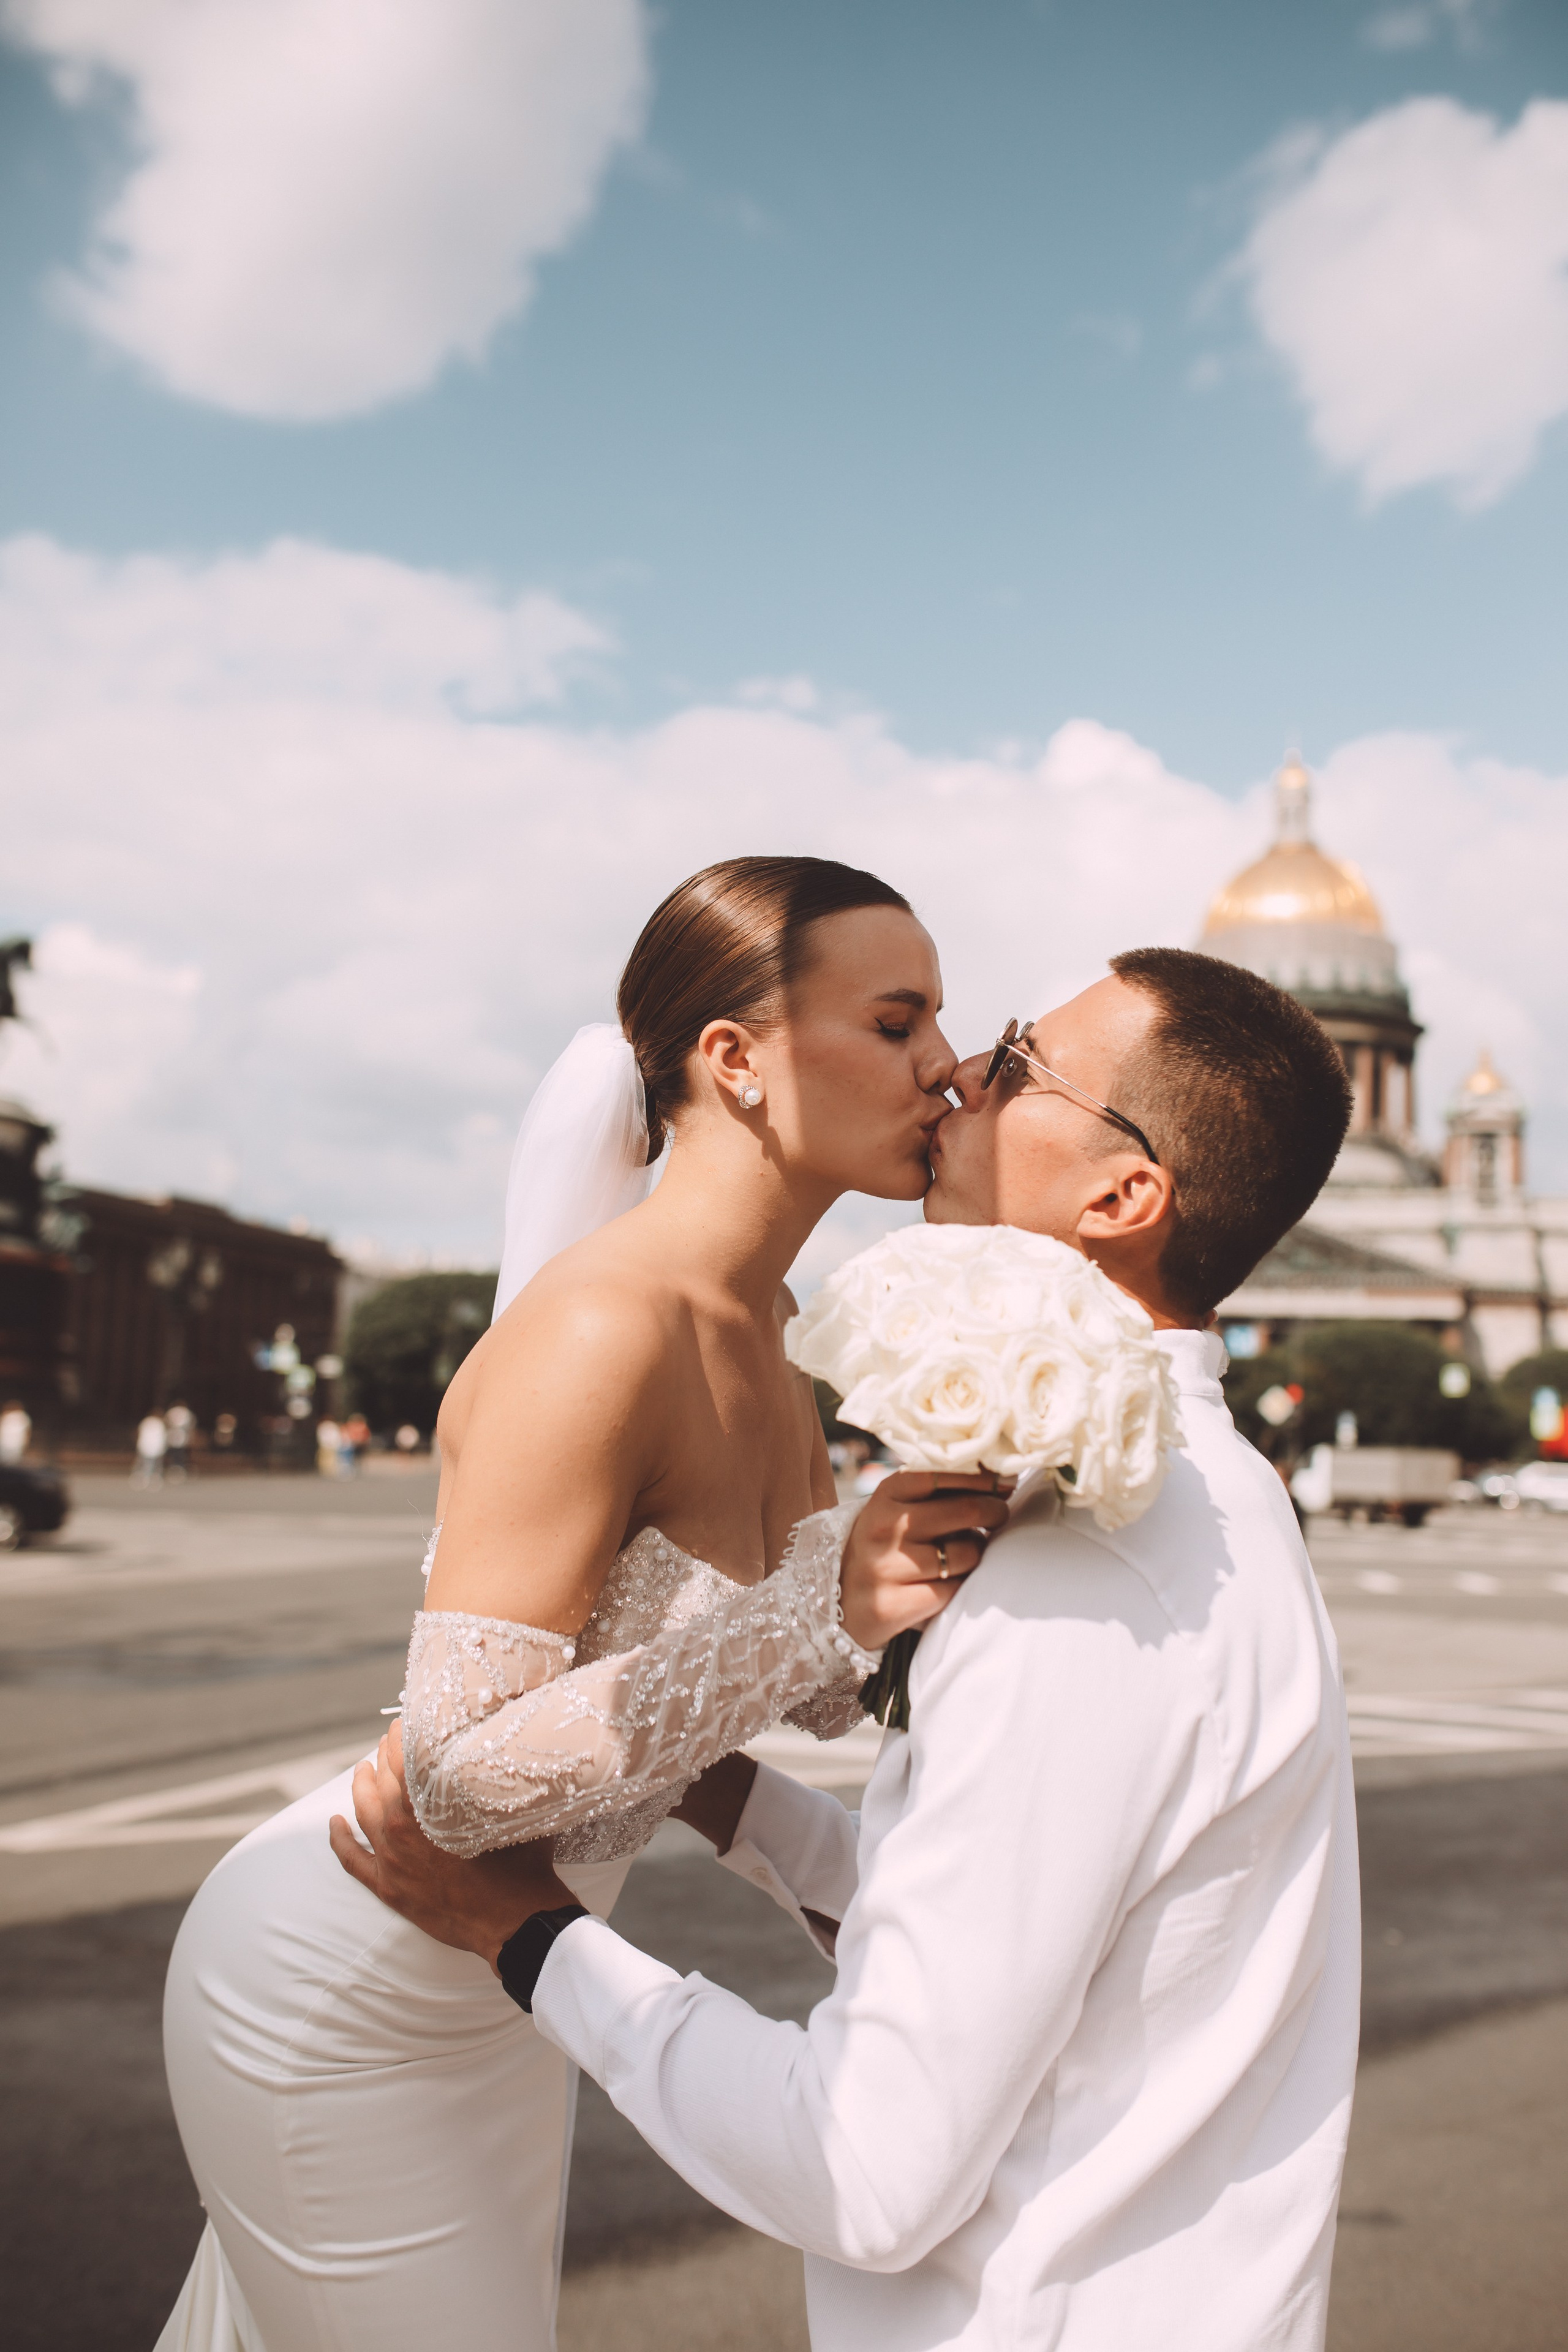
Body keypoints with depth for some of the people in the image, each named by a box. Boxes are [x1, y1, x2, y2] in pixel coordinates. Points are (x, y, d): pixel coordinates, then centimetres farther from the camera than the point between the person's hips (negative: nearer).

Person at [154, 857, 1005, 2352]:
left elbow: (826, 1696, 3)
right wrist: (826, 1606, -33)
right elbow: (464, 1771, -31)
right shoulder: (600, 1328, -29)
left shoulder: (754, 1331, -1)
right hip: (342, 2001, -8)